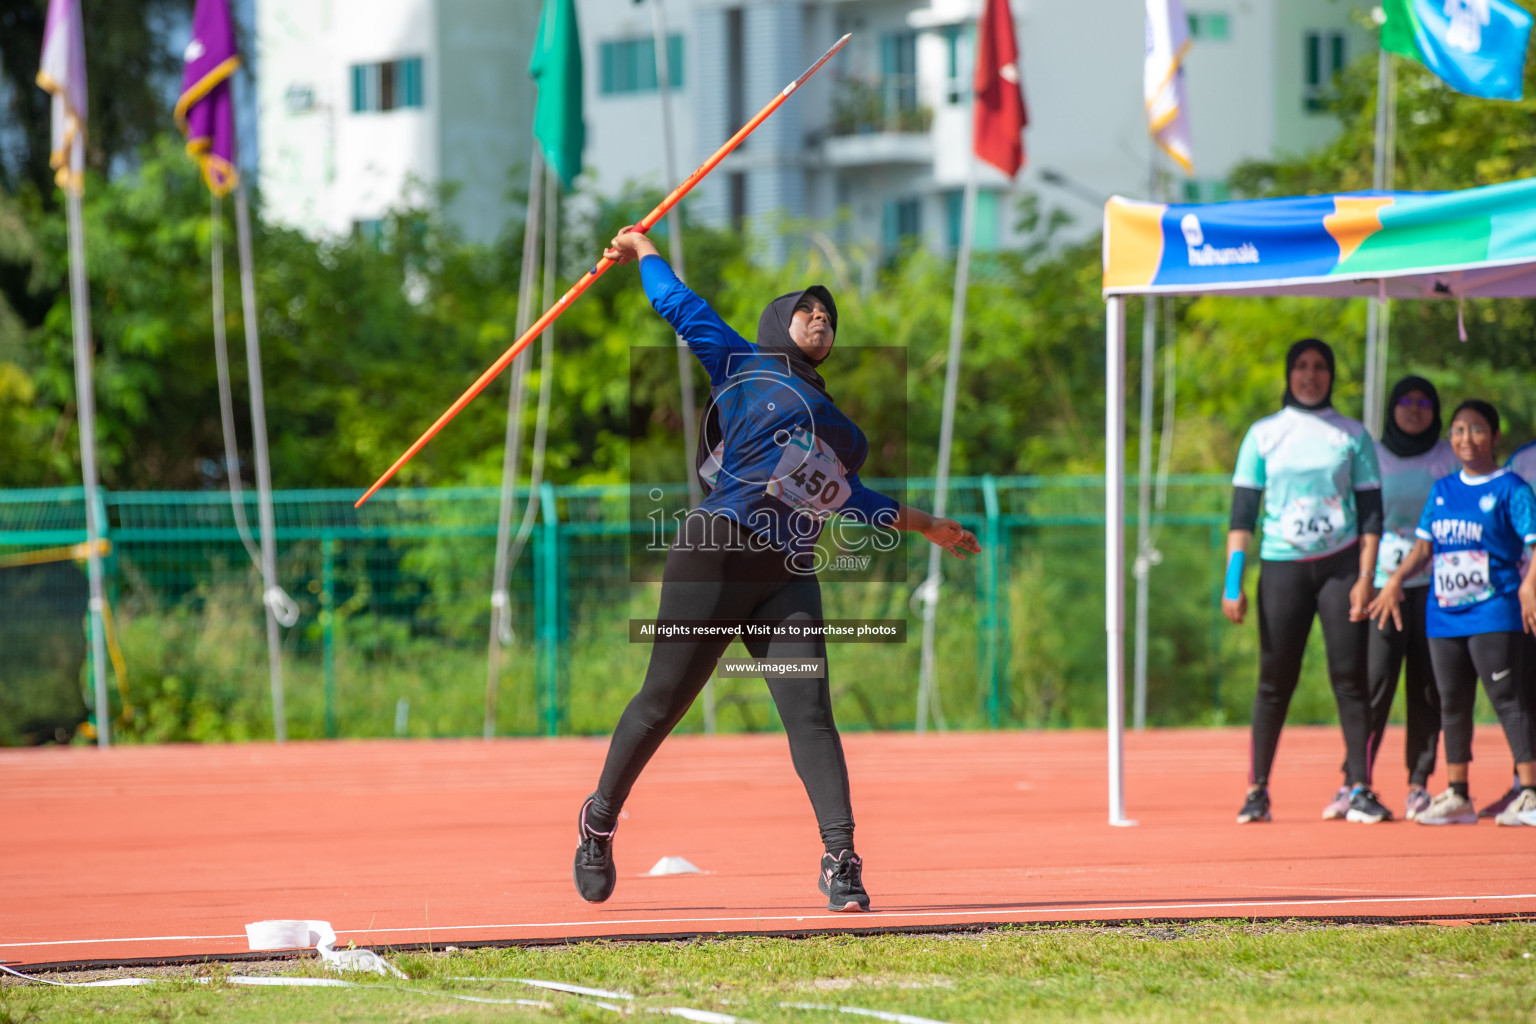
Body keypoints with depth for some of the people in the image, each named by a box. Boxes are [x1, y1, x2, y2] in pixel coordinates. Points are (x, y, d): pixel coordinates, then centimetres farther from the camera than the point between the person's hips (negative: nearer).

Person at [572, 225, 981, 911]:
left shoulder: (834, 422, 28)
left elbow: (851, 499, 36)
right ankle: (600, 820, 20)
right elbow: (681, 307, 9)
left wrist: (926, 526, 39)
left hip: (789, 578, 5)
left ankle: (840, 857, -21)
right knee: (663, 700, 0)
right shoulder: (746, 367, 9)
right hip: (718, 555, -5)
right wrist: (641, 250, 21)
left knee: (809, 711, -11)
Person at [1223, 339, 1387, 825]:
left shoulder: (1352, 435, 7)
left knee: (1349, 675, -6)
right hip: (1282, 565, 0)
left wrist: (1365, 577, -5)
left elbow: (1370, 512, 6)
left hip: (1340, 565, 0)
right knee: (1275, 679, -1)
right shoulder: (1263, 434, 7)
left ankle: (1359, 789, -5)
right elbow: (1242, 512, 5)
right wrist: (1233, 581, -3)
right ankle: (1257, 791, 6)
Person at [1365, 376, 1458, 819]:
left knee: (1427, 684, 0)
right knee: (1374, 680, -10)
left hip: (1433, 582, 1)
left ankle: (1419, 784, 7)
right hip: (1382, 579, 0)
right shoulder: (1372, 457, 9)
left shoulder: (1448, 458, 8)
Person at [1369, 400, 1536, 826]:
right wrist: (1396, 580, 9)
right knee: (1452, 702, 10)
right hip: (1444, 614, 7)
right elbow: (1425, 545, 20)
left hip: (1494, 611, -7)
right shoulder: (1442, 490, 14)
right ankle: (1457, 796, 17)